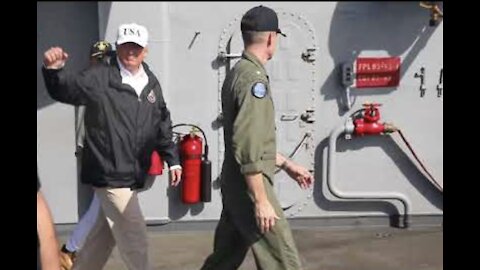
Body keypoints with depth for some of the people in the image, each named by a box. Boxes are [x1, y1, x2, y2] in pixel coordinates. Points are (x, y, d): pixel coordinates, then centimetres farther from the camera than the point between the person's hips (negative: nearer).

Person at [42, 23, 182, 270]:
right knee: (134, 236, 0)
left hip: (131, 176, 7)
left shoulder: (151, 83, 10)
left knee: (104, 234, 20)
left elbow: (162, 125, 16)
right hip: (110, 174, -7)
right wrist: (53, 70, -39)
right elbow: (64, 89, -18)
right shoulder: (99, 78, -9)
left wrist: (172, 159, 16)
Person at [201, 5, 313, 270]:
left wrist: (286, 164, 22)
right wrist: (261, 201, -21)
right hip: (249, 187, -10)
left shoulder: (237, 73, 13)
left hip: (234, 185, 10)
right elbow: (248, 148, -24)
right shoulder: (254, 78, -17)